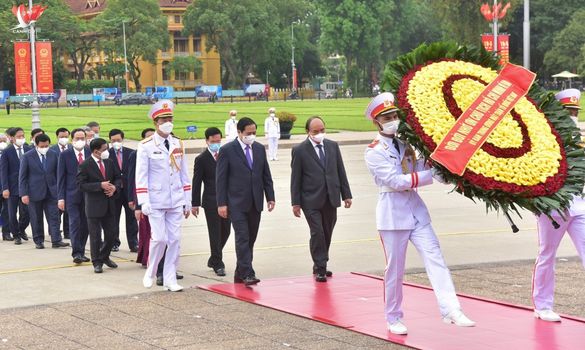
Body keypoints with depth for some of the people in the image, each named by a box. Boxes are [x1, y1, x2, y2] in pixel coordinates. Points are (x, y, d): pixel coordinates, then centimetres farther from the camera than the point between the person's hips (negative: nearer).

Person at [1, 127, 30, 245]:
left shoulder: (29, 150, 3)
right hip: (13, 187, -2)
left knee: (26, 212, 0)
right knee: (12, 213, 5)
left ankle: (21, 230, 27)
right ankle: (16, 235, 20)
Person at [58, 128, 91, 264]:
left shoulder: (91, 153, 4)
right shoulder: (65, 155, 1)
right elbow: (61, 177, 1)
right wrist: (61, 197, -5)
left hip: (88, 195, 2)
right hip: (72, 195, -2)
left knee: (85, 224, 6)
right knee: (74, 222, -10)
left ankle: (81, 252, 17)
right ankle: (76, 253, -9)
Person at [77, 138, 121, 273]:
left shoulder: (109, 162, 7)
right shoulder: (85, 165, -11)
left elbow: (117, 178, 16)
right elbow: (81, 184, -16)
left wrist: (114, 187, -6)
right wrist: (100, 185, -22)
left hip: (109, 205, 5)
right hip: (94, 205, -5)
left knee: (112, 233, 10)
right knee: (95, 236, 2)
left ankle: (104, 256, 31)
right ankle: (97, 262, 13)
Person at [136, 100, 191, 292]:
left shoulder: (178, 144, 9)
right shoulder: (146, 146, -4)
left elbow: (184, 174, 13)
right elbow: (141, 175, -6)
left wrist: (187, 201, 10)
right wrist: (143, 202, -13)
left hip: (176, 202, 4)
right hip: (156, 202, -4)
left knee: (175, 240, 3)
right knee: (159, 238, -6)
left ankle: (170, 279, 11)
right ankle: (150, 273, 17)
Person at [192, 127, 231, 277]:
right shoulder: (201, 159, -4)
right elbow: (196, 183, -3)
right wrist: (195, 204, -5)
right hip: (211, 201, -4)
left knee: (225, 231, 10)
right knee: (215, 233, -1)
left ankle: (214, 259, 29)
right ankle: (218, 264, 8)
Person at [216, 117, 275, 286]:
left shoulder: (260, 149, 10)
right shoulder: (227, 150, -5)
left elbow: (266, 175, 15)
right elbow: (220, 179, -6)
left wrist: (270, 197, 8)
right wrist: (222, 203, -11)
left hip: (255, 202, 5)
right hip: (237, 203, -5)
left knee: (250, 239, 7)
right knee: (242, 238, -12)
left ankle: (240, 274, 16)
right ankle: (247, 274, -14)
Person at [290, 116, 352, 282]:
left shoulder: (333, 146, 9)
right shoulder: (299, 150, -4)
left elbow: (341, 172, 12)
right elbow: (295, 179, -3)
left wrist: (346, 194, 8)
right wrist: (296, 203, -6)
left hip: (331, 199, 4)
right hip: (311, 200, -4)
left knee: (327, 234, 10)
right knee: (317, 233, -9)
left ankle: (319, 266, 24)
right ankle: (320, 269, -1)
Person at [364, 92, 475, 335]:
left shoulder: (405, 144, 13)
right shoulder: (374, 152, -6)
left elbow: (421, 170, 8)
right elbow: (395, 181, -17)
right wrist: (431, 174, -19)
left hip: (416, 209, 5)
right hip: (393, 213, -5)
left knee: (435, 258, -7)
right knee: (395, 269, 3)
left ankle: (451, 310, -14)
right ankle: (393, 319, 18)